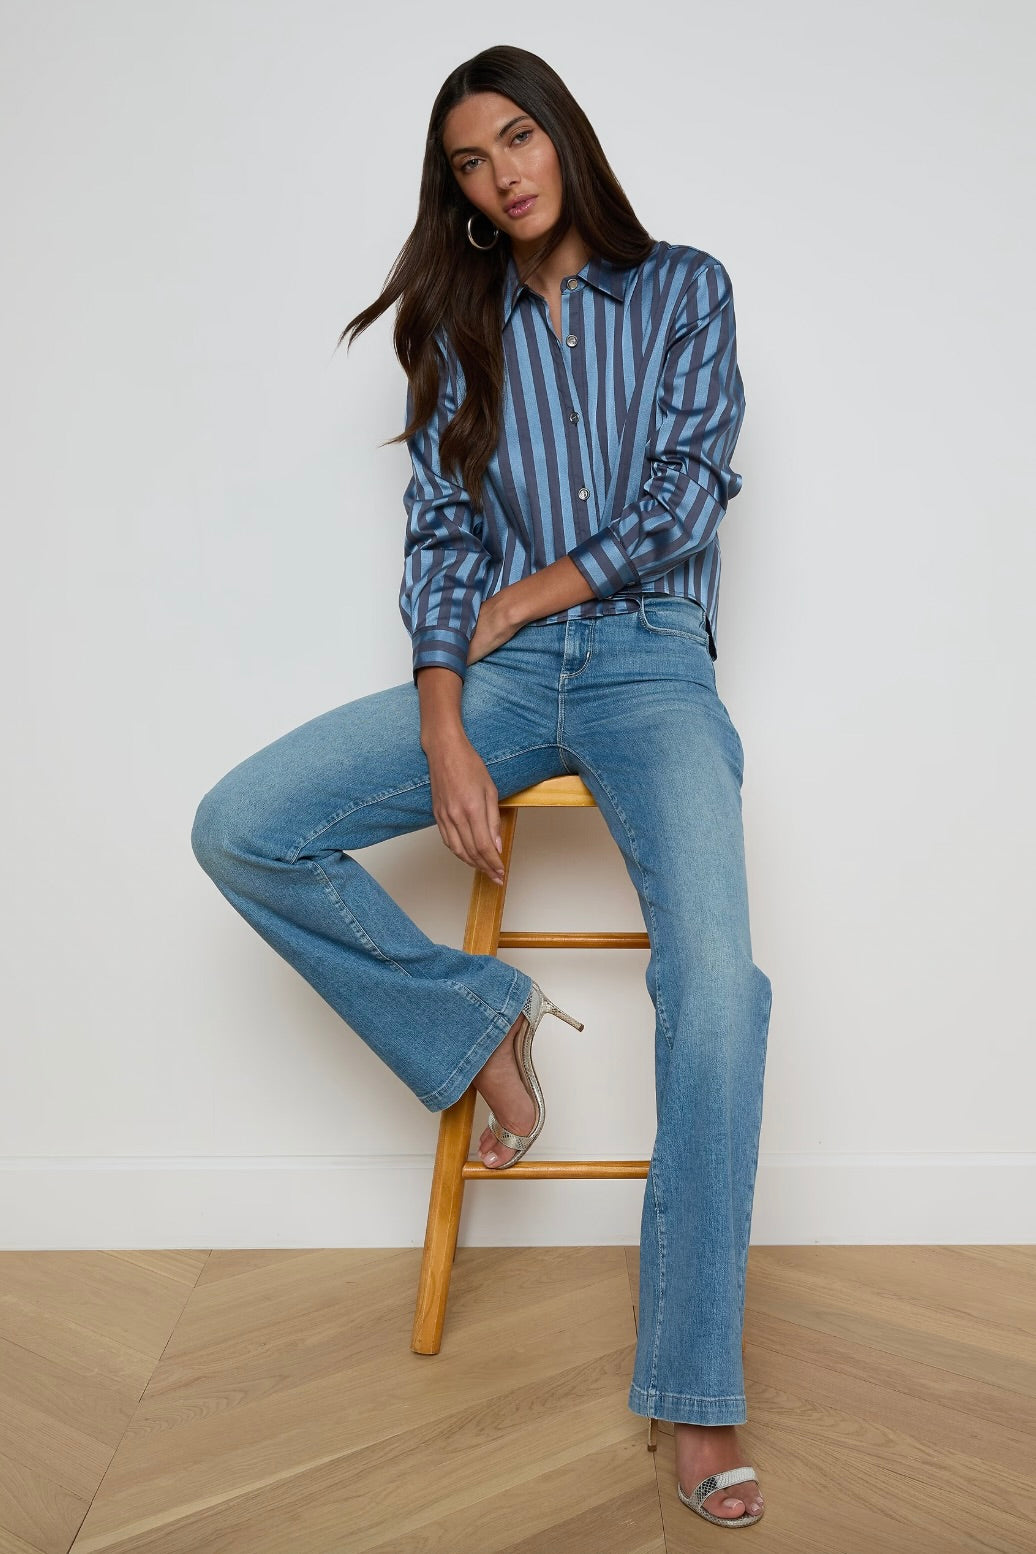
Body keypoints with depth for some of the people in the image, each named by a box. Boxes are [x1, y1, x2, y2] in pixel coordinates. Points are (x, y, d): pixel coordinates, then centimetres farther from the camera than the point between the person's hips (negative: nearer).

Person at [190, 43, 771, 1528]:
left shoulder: (684, 287, 11)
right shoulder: (461, 330, 15)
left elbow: (688, 492, -1)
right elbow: (442, 536, 4)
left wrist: (532, 591, 0)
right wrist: (443, 736, -10)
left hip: (647, 662, -2)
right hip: (498, 669, 3)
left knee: (714, 984, -26)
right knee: (241, 831, -18)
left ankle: (696, 1393, -15)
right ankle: (479, 1018, -1)